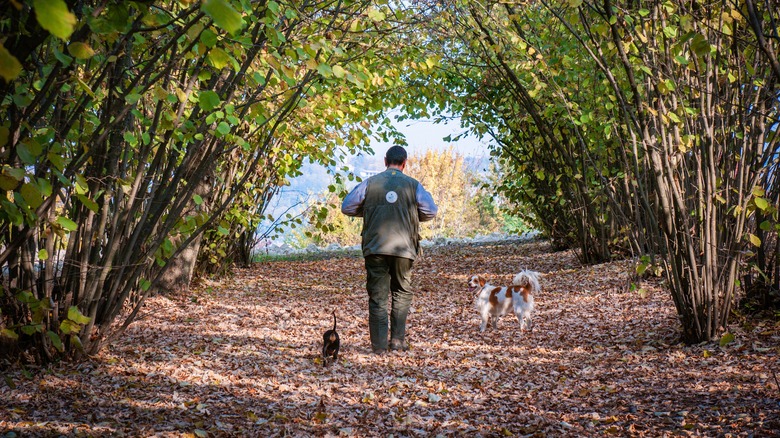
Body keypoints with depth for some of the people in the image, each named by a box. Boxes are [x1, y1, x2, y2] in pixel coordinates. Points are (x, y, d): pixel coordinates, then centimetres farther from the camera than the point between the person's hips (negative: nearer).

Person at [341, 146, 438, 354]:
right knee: (402, 292, 15)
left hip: (374, 247, 0)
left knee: (377, 296, 4)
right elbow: (431, 211, -2)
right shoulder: (412, 184, 3)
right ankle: (398, 339, 9)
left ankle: (379, 345, 1)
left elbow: (347, 206, 2)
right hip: (403, 247, 0)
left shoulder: (371, 183, 4)